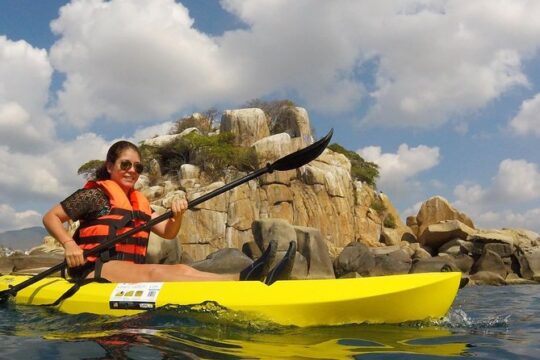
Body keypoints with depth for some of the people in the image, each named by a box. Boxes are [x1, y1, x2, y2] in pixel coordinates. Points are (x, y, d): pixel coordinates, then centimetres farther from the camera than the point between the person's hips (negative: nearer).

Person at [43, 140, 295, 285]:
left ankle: (259, 280, -49)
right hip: (94, 270, -6)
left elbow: (168, 233, 15)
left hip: (131, 274, 6)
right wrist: (69, 244, -18)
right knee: (154, 272, -33)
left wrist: (177, 215, -8)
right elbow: (50, 217, 1)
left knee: (181, 269, -22)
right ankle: (241, 280, -60)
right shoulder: (95, 194, 3)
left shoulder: (140, 203, 22)